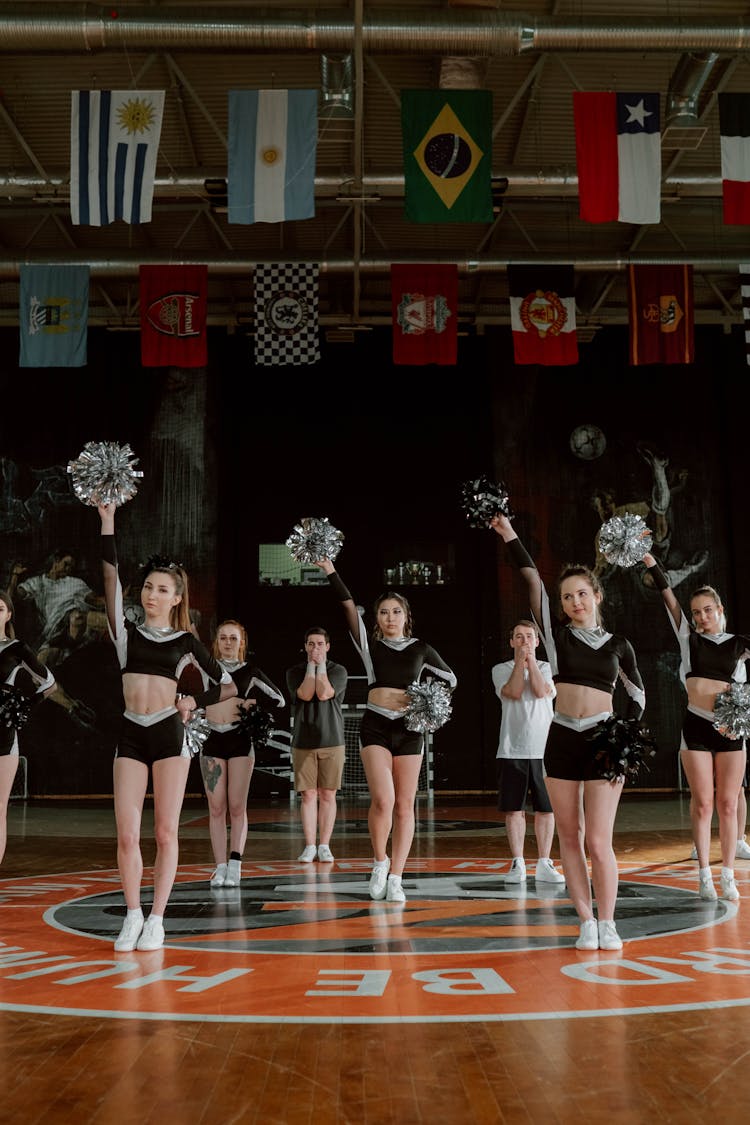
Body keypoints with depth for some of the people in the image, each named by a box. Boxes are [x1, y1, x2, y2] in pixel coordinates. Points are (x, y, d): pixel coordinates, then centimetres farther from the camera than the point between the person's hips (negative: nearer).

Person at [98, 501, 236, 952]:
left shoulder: (186, 641, 8)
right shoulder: (127, 633, 10)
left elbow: (228, 686, 12)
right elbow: (112, 581, -2)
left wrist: (196, 701, -6)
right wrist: (107, 520, -8)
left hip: (170, 733, -1)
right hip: (131, 735, 1)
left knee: (165, 832, 0)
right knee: (127, 834, -2)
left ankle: (157, 919, 9)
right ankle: (133, 916, 13)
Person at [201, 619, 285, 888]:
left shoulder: (250, 672, 6)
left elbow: (278, 700, 9)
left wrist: (252, 703, -1)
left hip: (240, 740, -1)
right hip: (212, 740, 1)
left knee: (237, 807, -2)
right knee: (216, 808, 0)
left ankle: (235, 865, 0)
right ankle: (220, 867, 2)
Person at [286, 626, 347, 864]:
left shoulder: (339, 671, 4)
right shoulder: (294, 672, 7)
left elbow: (324, 693, -14)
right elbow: (305, 694, -12)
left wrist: (320, 665, -6)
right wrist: (311, 665, -6)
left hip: (332, 742, 0)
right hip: (303, 743, 0)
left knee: (327, 794, 1)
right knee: (308, 794, 1)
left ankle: (324, 846, 8)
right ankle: (309, 846, 8)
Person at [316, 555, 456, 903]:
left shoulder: (420, 648, 9)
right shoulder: (370, 646, 6)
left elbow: (449, 679, 18)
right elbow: (349, 607, -3)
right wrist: (331, 570, -12)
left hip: (409, 728, 1)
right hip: (375, 726, -1)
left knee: (404, 806, 1)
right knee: (383, 800, -16)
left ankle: (395, 878, 7)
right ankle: (380, 862, 8)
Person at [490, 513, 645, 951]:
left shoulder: (618, 644, 7)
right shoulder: (558, 635, 6)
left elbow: (637, 692, 16)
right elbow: (534, 581, -2)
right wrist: (509, 535, -10)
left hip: (603, 740, -2)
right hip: (562, 739, 2)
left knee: (598, 840, -7)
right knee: (570, 837, 3)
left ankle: (607, 923, 7)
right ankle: (586, 922, 13)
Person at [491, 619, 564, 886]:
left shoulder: (547, 667, 10)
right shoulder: (501, 669, 8)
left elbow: (541, 691, -10)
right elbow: (514, 692, -11)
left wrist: (530, 659, -5)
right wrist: (519, 660, -6)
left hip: (543, 749, 1)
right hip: (512, 750, -1)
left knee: (546, 808, 3)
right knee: (514, 809, 2)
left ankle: (544, 864, 12)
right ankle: (517, 864, 11)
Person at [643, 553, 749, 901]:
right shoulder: (689, 639, 7)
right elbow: (669, 599, -1)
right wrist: (651, 562, -8)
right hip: (696, 726, 0)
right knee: (702, 803, 0)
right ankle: (705, 876, 6)